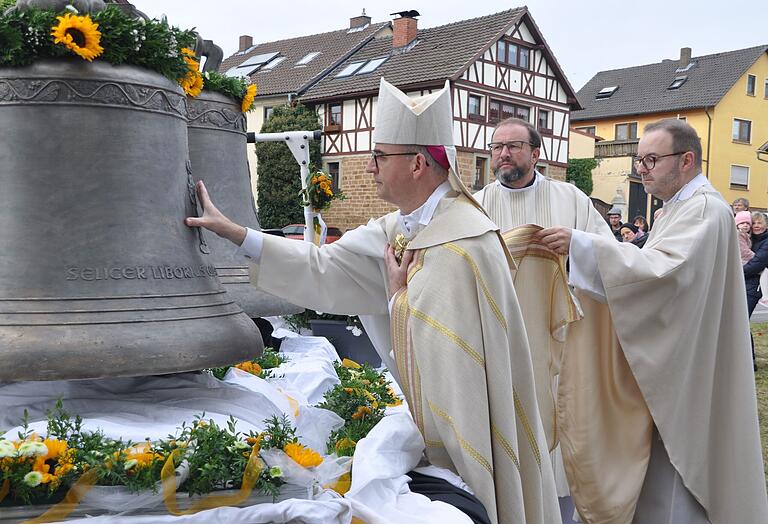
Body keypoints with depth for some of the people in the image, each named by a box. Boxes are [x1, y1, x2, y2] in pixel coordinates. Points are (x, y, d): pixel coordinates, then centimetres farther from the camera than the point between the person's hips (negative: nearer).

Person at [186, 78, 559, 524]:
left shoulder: (460, 246, -26)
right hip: (434, 417, 8)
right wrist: (233, 232, -4)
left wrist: (399, 295, -14)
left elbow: (443, 355, -27)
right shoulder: (401, 228, 1)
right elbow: (327, 268, -2)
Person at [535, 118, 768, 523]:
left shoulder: (705, 209, -16)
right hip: (668, 365, 10)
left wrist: (580, 245, -34)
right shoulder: (678, 208, 15)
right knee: (659, 481, 16)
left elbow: (663, 269, -31)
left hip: (685, 374, -10)